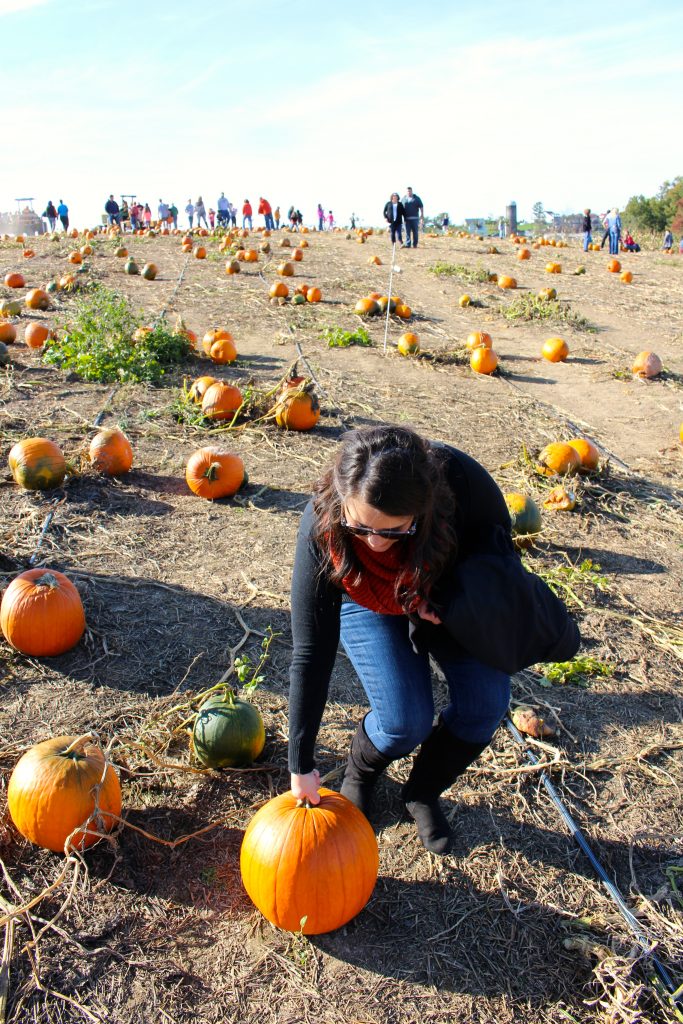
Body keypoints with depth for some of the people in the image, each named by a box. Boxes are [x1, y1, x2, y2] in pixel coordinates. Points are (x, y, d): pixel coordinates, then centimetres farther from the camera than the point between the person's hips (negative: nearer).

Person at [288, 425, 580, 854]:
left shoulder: (461, 481, -38)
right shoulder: (322, 525, -36)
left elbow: (499, 558, -15)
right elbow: (311, 651, -27)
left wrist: (448, 600, -32)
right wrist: (302, 763, -21)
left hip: (450, 598, 2)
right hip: (369, 603, -1)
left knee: (485, 706, -10)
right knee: (406, 722, -16)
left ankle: (423, 792, 20)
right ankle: (359, 773, 20)